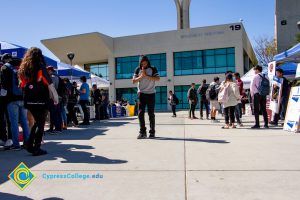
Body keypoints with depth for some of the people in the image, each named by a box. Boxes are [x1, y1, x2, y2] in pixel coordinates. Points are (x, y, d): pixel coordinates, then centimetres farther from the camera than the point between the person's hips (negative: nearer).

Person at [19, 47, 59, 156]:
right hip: (41, 101, -6)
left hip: (29, 101, 6)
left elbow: (22, 85, 11)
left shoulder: (24, 69, 9)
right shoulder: (40, 67, -7)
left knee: (37, 122, 20)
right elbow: (50, 84, -9)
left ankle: (30, 144, 15)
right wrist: (55, 97, -2)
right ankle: (36, 148, 4)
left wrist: (28, 96, 18)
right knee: (40, 124, 3)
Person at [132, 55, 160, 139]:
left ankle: (152, 132, 10)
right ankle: (142, 132, 1)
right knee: (140, 113, -4)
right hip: (141, 93, 2)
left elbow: (158, 78, -12)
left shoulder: (153, 69, 2)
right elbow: (134, 81, 2)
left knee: (151, 114, 3)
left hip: (151, 93, -1)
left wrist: (147, 75, -18)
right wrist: (141, 76, -12)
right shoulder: (138, 69, 8)